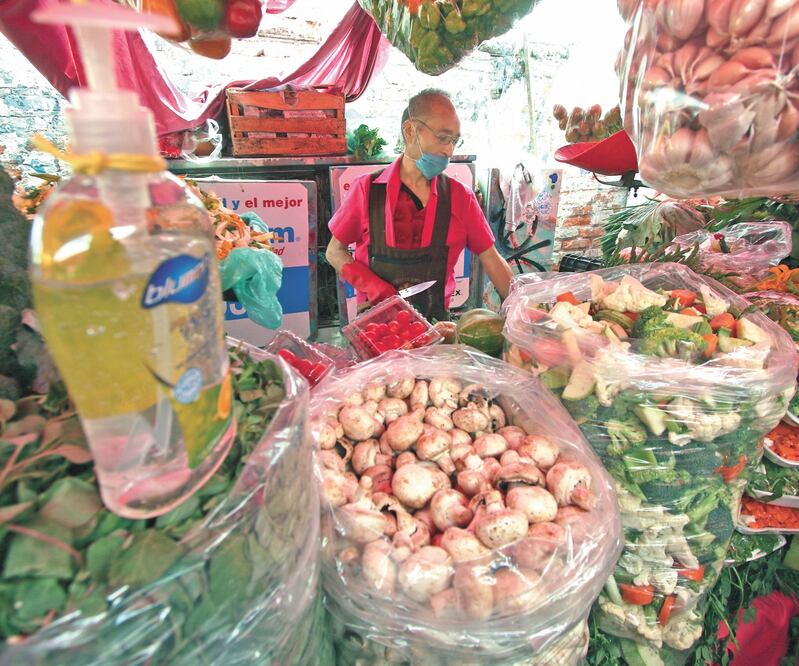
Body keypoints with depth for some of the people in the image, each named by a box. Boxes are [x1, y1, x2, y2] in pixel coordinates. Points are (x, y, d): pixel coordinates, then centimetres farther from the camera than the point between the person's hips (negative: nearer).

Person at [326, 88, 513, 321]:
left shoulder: (460, 197, 2)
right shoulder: (367, 189, -3)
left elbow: (491, 260, 4)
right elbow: (335, 251, 4)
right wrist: (370, 285, -12)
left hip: (435, 320, 3)